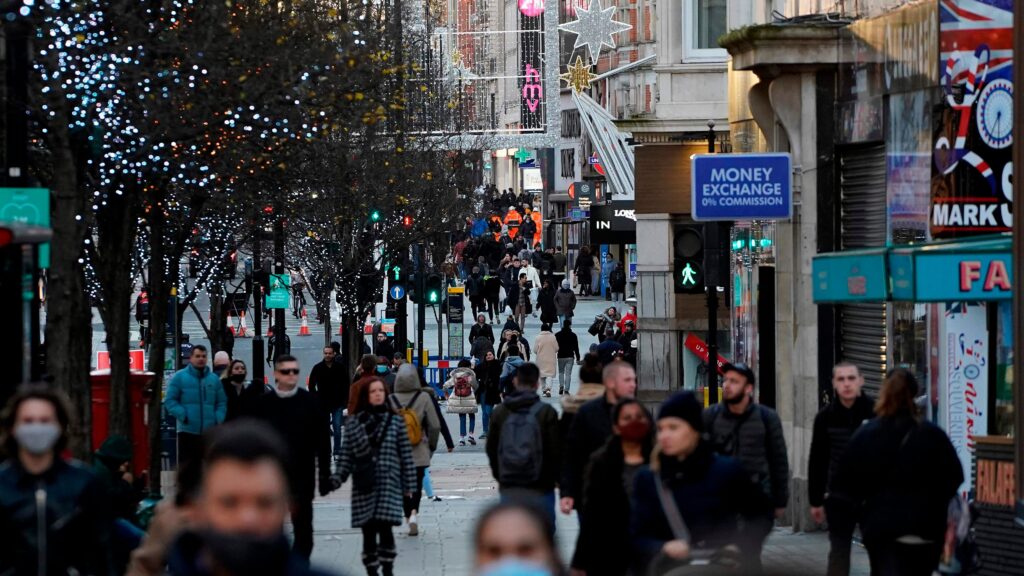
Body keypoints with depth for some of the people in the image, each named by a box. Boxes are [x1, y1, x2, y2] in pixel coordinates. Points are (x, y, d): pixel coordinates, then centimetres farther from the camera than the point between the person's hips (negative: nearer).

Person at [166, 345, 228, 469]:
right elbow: (170, 401, -3)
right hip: (187, 431, -4)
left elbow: (222, 403, 12)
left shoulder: (214, 379, 12)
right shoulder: (179, 377, 0)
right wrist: (183, 416, -15)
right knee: (186, 465, -7)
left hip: (210, 433, 4)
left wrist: (218, 419, -4)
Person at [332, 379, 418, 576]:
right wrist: (337, 478, -5)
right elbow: (347, 456, 7)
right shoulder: (353, 423, 6)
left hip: (388, 484, -1)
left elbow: (406, 454, 5)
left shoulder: (395, 421, 4)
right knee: (368, 532, 2)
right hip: (363, 487, 1)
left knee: (384, 528, -12)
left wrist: (409, 484, 3)